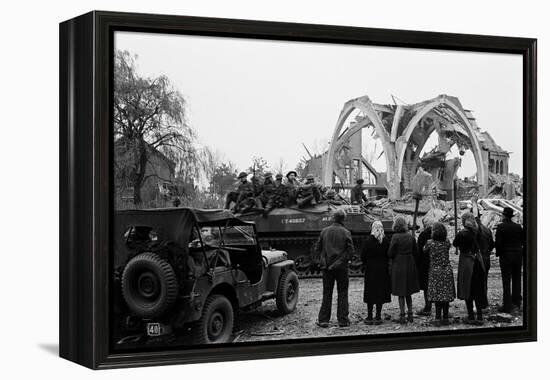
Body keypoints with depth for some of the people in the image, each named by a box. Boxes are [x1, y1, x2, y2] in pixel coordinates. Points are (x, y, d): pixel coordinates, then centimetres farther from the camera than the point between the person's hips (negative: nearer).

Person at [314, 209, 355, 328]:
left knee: (327, 293, 8)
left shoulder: (324, 231, 2)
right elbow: (350, 250, -11)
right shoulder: (345, 233, -5)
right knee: (342, 293, 6)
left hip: (327, 267, 2)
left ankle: (323, 320, 5)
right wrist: (342, 260, -2)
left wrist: (322, 260, 5)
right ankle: (343, 320, 6)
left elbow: (317, 248, 1)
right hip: (341, 267, -2)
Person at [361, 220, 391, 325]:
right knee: (381, 291, 8)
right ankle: (378, 317, 9)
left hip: (370, 270, -2)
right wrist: (384, 264, 11)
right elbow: (389, 255, -2)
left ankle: (369, 317, 6)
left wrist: (366, 264, 8)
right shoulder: (386, 241, -4)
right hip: (382, 269, 2)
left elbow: (362, 256, -8)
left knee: (370, 292, 5)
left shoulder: (368, 241, -10)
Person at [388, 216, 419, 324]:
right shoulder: (411, 236, -1)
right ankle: (410, 314, 18)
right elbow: (415, 250, 9)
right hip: (410, 265, 4)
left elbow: (390, 253, -13)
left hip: (398, 265, -4)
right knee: (408, 292, 16)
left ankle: (402, 316, 3)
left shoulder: (395, 237, -14)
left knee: (401, 293, 3)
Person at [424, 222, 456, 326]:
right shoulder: (447, 242, -2)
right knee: (446, 295, 7)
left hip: (435, 271, -3)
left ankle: (438, 318, -1)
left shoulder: (430, 243, -11)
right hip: (447, 271, 3)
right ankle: (445, 318, 11)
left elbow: (424, 250, 5)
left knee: (437, 295, 1)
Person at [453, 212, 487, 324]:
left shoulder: (461, 234, -15)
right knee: (478, 290, 11)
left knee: (467, 290, 6)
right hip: (477, 261, 5)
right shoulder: (476, 232, -3)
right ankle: (480, 317, 10)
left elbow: (454, 244, -1)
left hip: (466, 261, -4)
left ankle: (471, 317, 7)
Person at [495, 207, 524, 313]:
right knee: (517, 279, 14)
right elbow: (522, 241, 5)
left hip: (506, 256, -5)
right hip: (518, 255, 5)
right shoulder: (518, 227, 2)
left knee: (506, 281, -1)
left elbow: (498, 242, -14)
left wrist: (498, 253, -1)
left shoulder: (501, 227, -12)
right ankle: (516, 303, 21)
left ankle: (508, 305, -2)